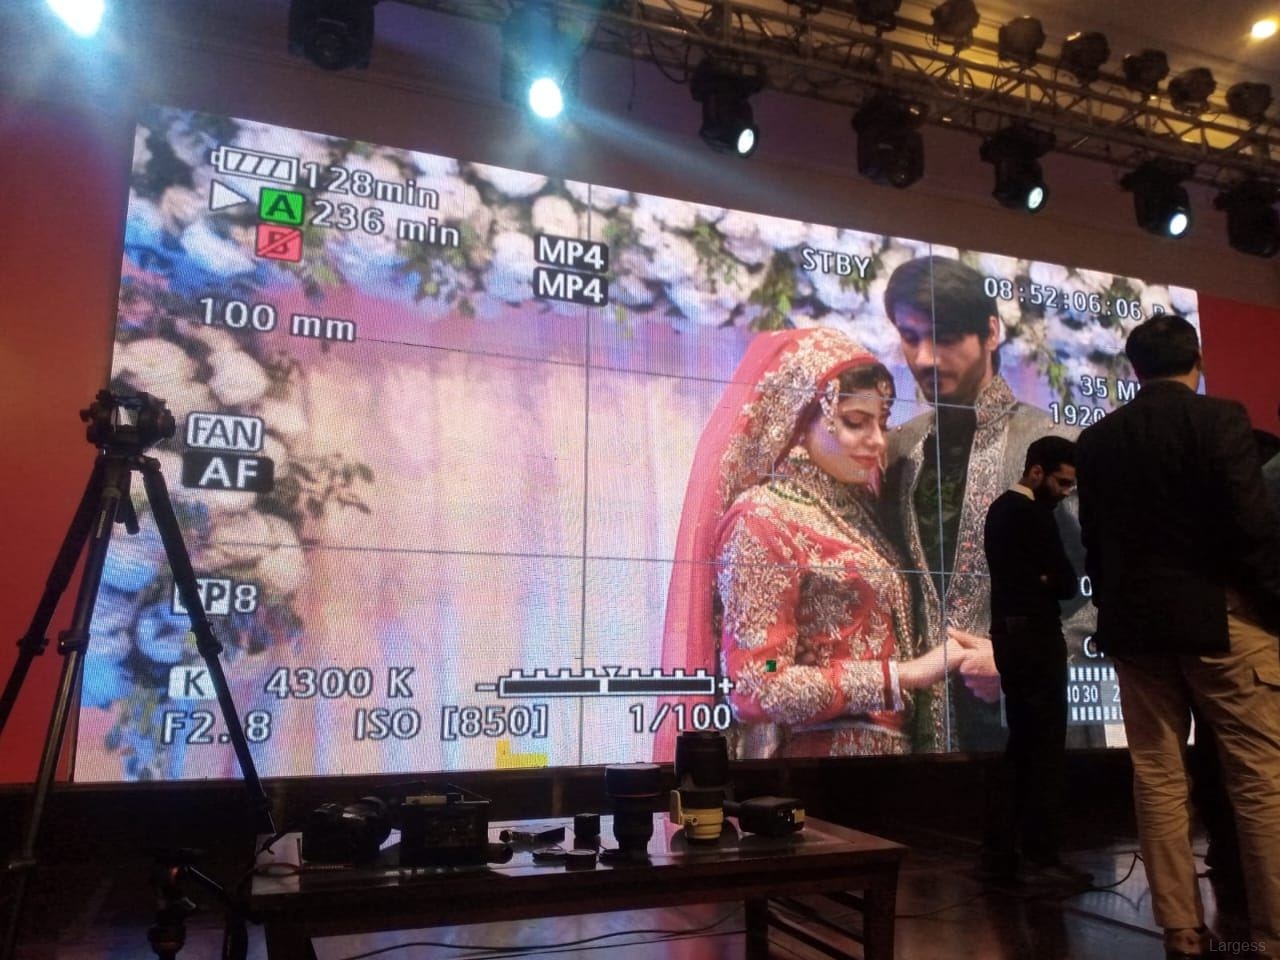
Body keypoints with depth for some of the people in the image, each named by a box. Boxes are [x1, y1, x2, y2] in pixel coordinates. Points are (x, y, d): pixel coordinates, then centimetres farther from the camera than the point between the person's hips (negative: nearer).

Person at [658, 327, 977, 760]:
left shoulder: (856, 510, 7)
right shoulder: (762, 518, -15)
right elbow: (757, 687, -21)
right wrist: (906, 674, -19)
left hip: (893, 746, 7)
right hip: (817, 751, -7)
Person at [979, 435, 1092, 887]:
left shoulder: (1000, 509, 15)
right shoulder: (1034, 514, -14)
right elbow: (1067, 582, -15)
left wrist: (1038, 582, -2)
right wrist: (1048, 582, 2)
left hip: (1009, 634, 9)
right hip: (1036, 638, -9)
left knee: (1021, 744, 12)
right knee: (1047, 747, -2)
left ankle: (1000, 853, 14)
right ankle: (1041, 856, 2)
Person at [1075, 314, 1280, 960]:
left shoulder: (1096, 440, 7)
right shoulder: (1220, 419, -6)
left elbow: (1093, 542, 9)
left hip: (1135, 622, 4)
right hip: (1220, 615, -4)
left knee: (1158, 779, 7)